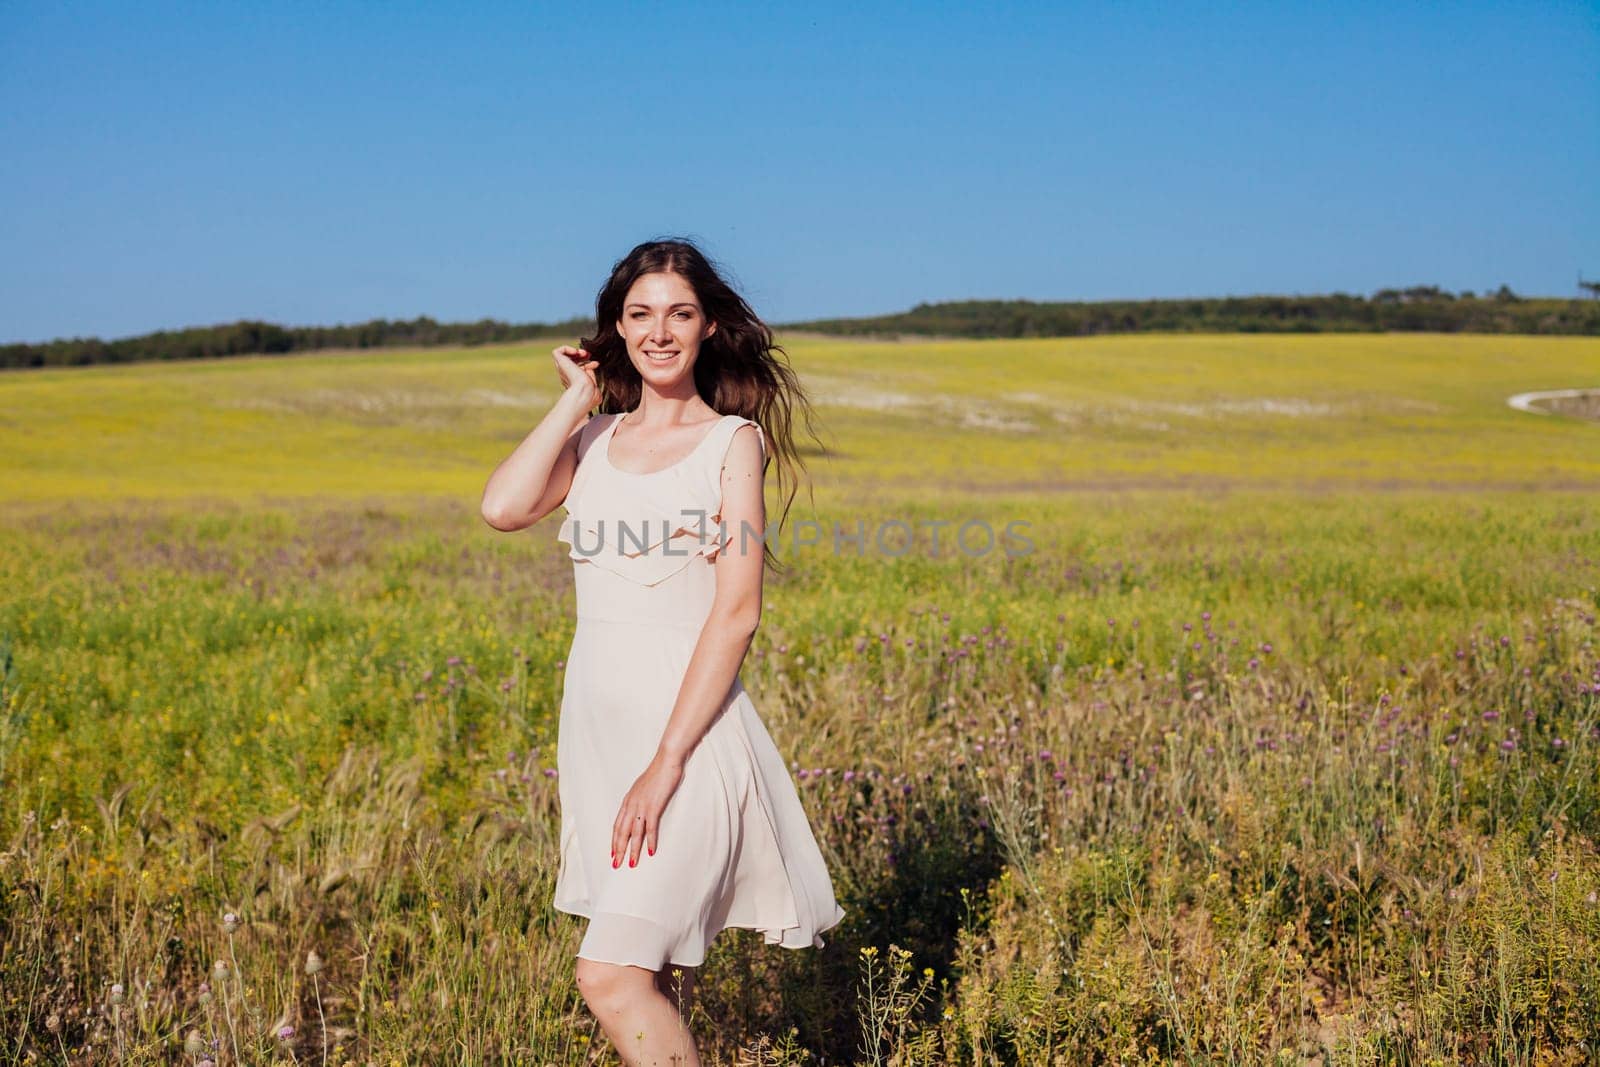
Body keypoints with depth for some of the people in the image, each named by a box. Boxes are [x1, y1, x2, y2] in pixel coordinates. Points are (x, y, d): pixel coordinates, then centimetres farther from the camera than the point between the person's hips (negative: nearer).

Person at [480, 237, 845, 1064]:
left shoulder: (734, 440, -3)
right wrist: (576, 400, 0)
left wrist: (667, 761, -18)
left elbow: (737, 611, -12)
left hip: (688, 719, -5)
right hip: (595, 718, 6)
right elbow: (502, 508, -9)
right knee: (652, 979, 13)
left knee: (610, 978, -15)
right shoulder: (594, 439, 11)